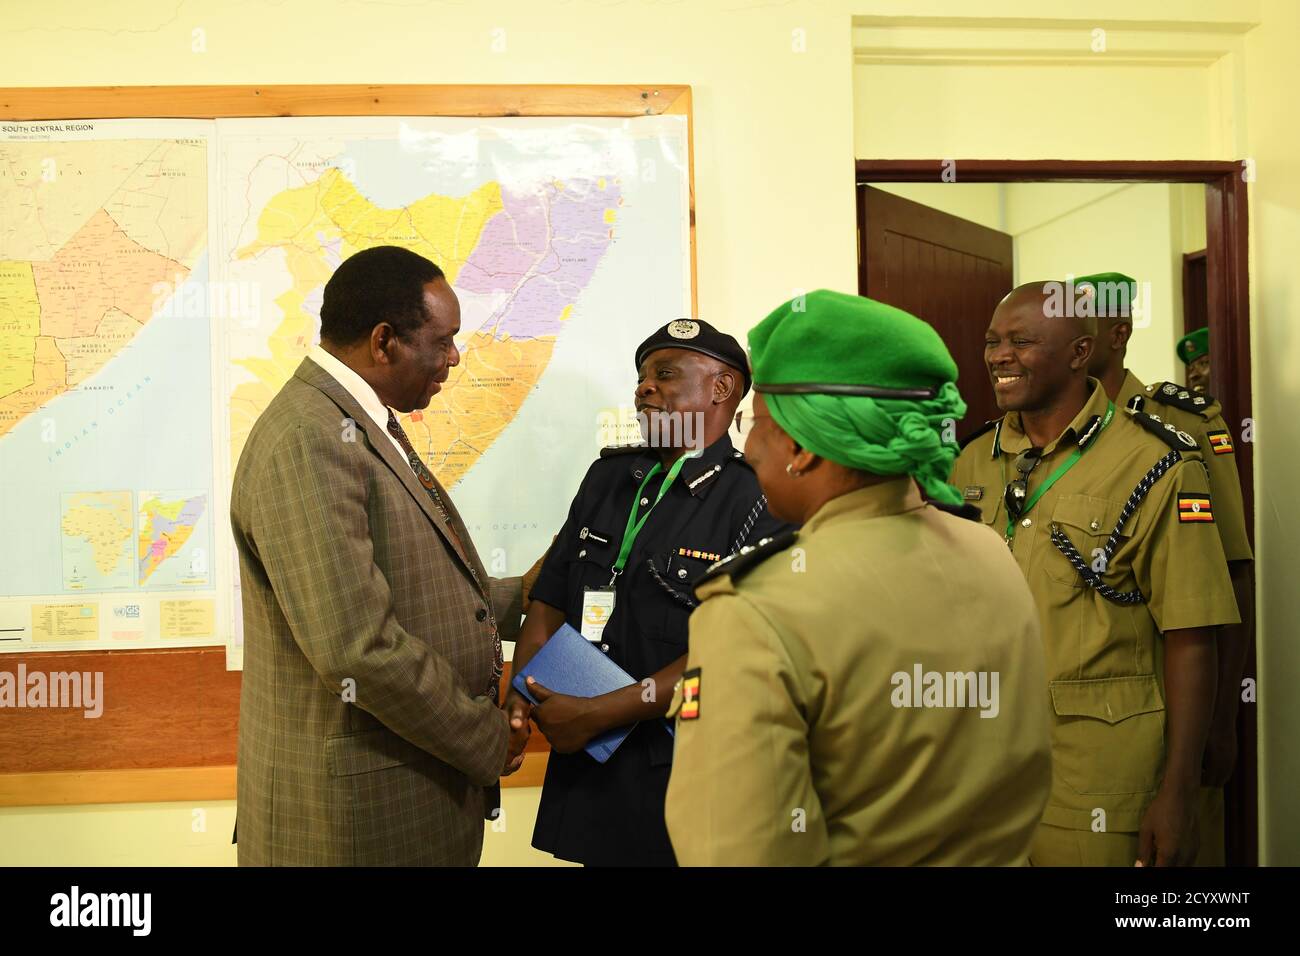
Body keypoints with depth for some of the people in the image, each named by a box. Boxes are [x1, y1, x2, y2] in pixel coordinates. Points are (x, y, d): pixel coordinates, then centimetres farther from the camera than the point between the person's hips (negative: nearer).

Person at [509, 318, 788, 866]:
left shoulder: (760, 503, -13)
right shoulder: (608, 475, 7)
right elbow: (551, 597, 9)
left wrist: (597, 714, -18)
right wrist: (522, 696, -6)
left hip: (683, 781, -5)